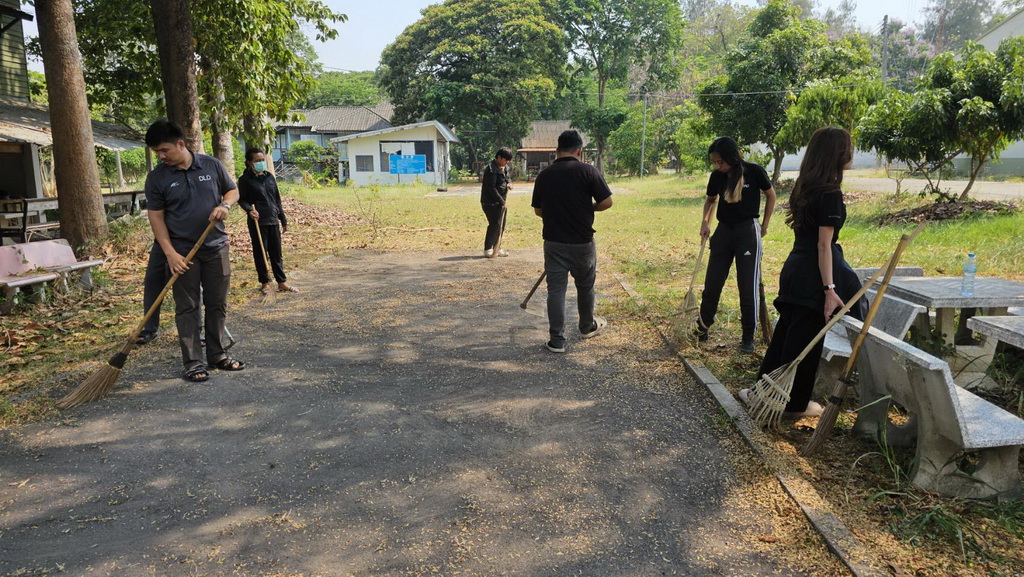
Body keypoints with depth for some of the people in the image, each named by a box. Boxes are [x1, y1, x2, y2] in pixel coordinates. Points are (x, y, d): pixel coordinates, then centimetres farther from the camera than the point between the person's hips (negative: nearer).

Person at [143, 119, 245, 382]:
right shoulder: (157, 178, -4)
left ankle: (217, 355, 23)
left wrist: (225, 205, -11)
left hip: (216, 247, 2)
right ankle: (193, 362, 9)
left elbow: (232, 190, 13)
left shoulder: (212, 165, 1)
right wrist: (170, 253, -12)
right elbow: (156, 217, -3)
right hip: (182, 253, -2)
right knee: (187, 308, 1)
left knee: (217, 304, 9)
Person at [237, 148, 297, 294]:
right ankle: (265, 282, 16)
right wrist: (249, 210, -25)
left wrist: (283, 220, 15)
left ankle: (282, 282, 14)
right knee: (260, 253, 4)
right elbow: (241, 199, -4)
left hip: (273, 221, 5)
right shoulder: (245, 179, -4)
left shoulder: (270, 177, 12)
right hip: (257, 222, -5)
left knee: (276, 253, 8)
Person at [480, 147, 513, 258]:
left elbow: (508, 177, 29)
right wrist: (501, 201, -19)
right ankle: (488, 249, -3)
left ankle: (496, 248, 22)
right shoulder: (491, 170, -18)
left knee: (501, 225, 11)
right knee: (495, 224, -12)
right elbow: (491, 188, -21)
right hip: (491, 203, -9)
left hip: (500, 202, 10)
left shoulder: (504, 168, 12)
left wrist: (509, 183, 4)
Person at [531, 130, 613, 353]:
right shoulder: (587, 171, -9)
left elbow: (538, 210, 8)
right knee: (585, 286, 18)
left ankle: (557, 340, 4)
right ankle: (587, 327, 37)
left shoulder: (544, 175, 1)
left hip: (553, 242, 2)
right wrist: (588, 207, 9)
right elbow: (606, 202, -10)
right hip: (583, 242, -1)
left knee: (556, 289, 5)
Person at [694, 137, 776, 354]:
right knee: (711, 283, 8)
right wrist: (705, 221, 0)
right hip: (723, 231, 4)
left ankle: (748, 337, 12)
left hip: (748, 232, -4)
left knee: (748, 287, 0)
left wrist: (765, 225, 4)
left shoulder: (754, 172, -13)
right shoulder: (716, 176, -2)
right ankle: (702, 328, 22)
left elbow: (771, 196, 2)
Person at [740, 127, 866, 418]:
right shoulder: (830, 194, -16)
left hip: (794, 269, 9)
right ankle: (795, 403, 18)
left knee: (786, 333, 18)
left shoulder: (804, 187, 10)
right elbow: (824, 245, -19)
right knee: (805, 339, 4)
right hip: (813, 275, -9)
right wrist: (830, 289, -19)